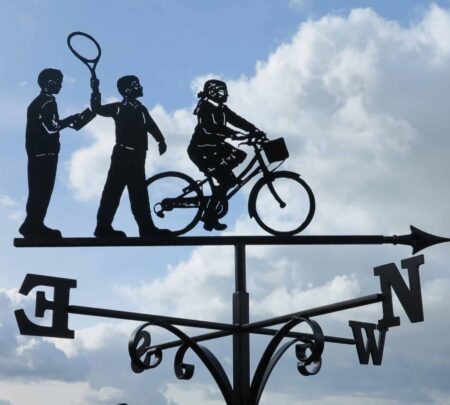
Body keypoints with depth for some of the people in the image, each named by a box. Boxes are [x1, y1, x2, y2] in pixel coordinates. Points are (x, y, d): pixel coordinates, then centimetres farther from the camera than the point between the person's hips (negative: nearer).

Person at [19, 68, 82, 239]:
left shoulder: (39, 102, 17)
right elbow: (50, 128, -21)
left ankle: (34, 225, 16)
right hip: (44, 154, -10)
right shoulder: (47, 103, -14)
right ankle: (32, 226, -3)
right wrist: (70, 120, -10)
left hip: (38, 153, 10)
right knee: (42, 191, -6)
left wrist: (68, 121, 12)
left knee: (39, 190, 12)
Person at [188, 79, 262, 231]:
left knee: (240, 155, -4)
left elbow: (237, 120, 1)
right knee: (227, 180, -13)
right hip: (201, 151, -9)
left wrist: (255, 130, -13)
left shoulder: (221, 108, 8)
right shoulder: (205, 108, -18)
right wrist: (233, 134, -42)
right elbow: (210, 127, -34)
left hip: (214, 147, 9)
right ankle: (209, 217, -6)